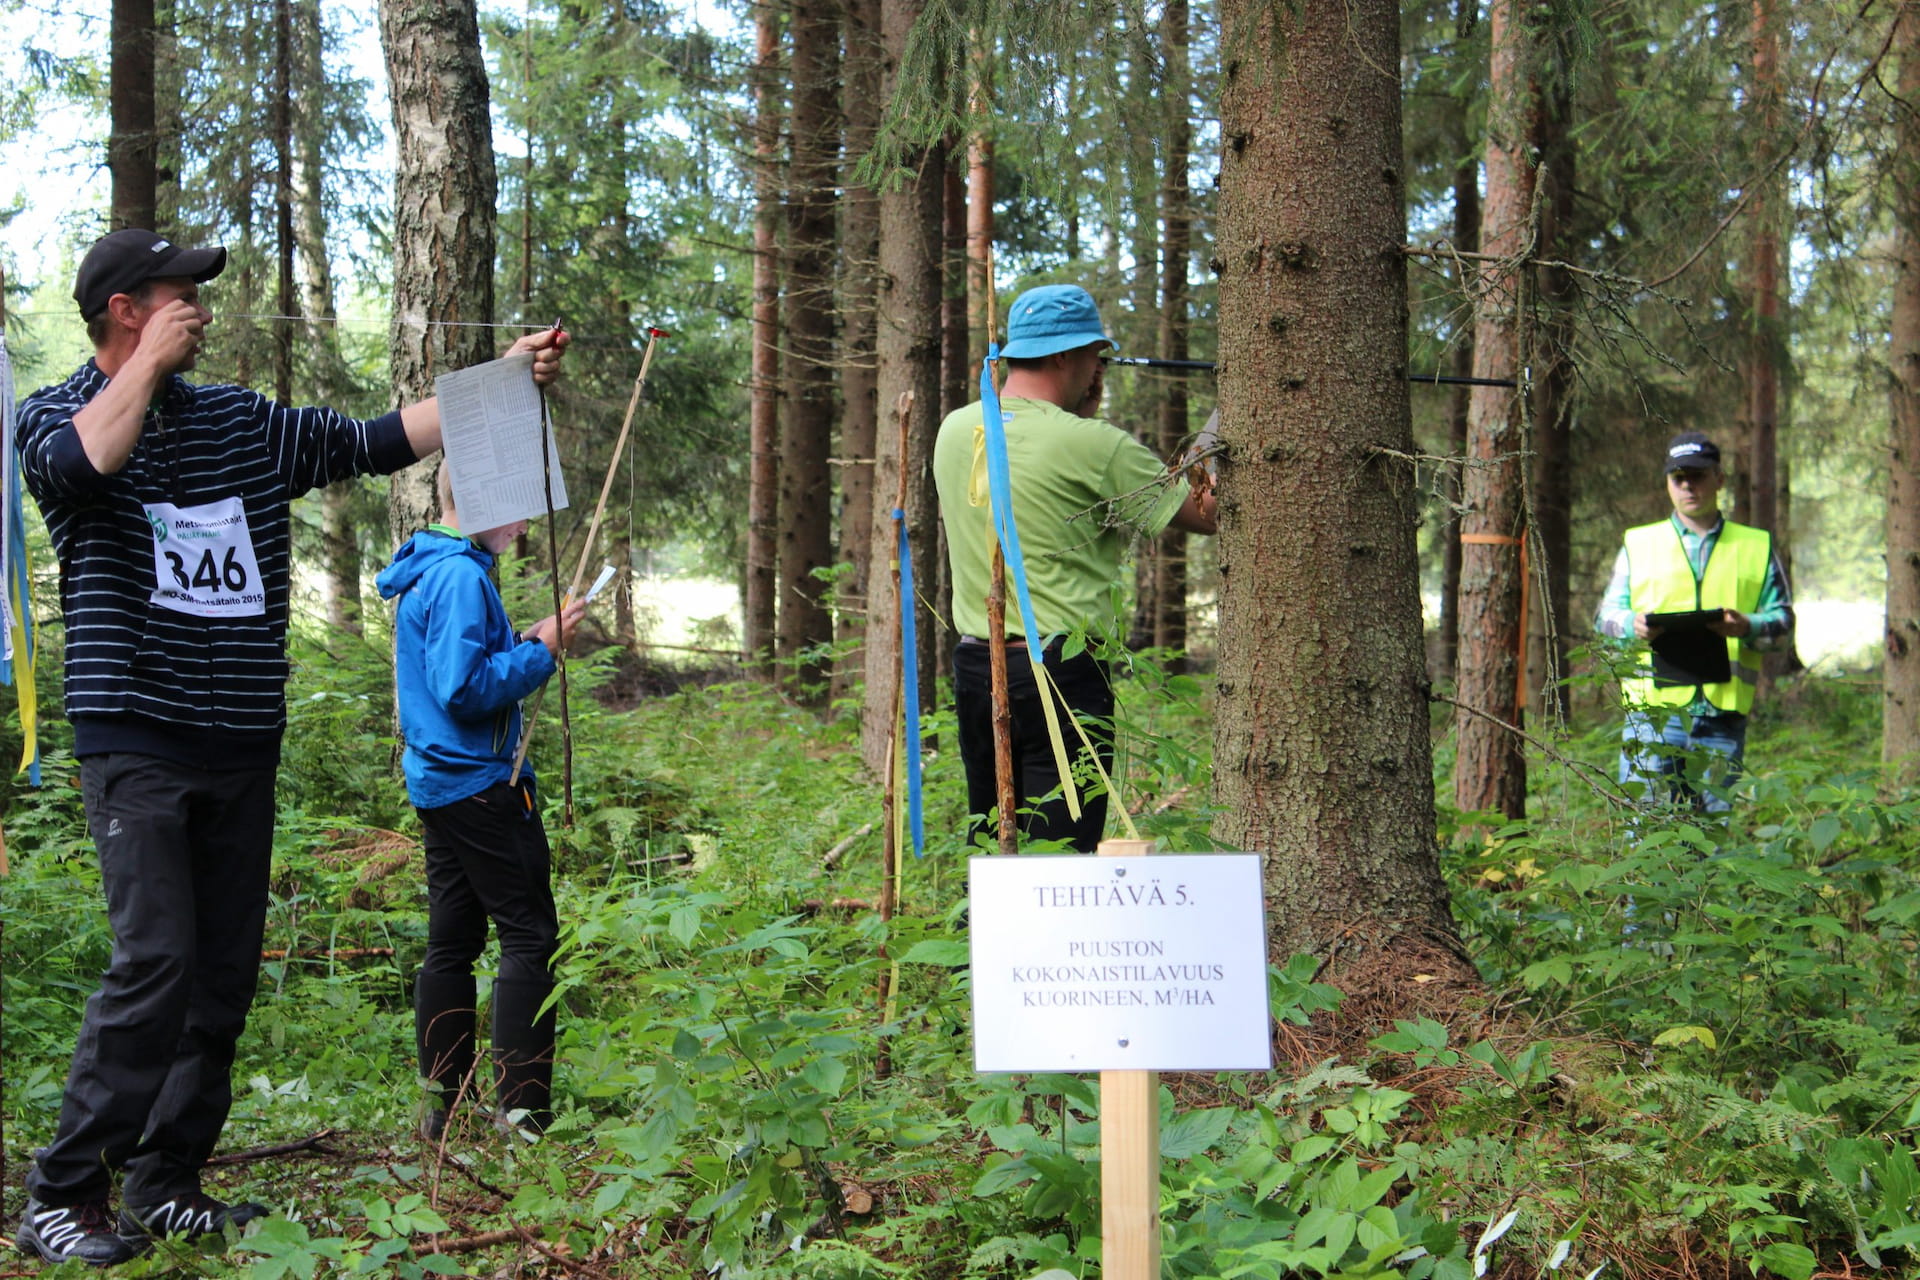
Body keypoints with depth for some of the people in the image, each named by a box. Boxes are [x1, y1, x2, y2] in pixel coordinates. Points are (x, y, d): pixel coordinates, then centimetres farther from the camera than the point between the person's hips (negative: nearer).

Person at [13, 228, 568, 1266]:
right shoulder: (53, 414, 1)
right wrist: (151, 360, -11)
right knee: (156, 963, -16)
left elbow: (376, 441, 18)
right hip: (137, 742, -6)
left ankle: (166, 1183, 17)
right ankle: (62, 1197, -6)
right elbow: (82, 463, -24)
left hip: (241, 748, 6)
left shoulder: (244, 422, 15)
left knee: (225, 974, 6)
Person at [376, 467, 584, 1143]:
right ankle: (522, 1109, -7)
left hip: (440, 782, 10)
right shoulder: (460, 575, -17)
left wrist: (525, 643, 11)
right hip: (482, 783, -10)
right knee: (529, 939, -6)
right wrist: (541, 652, -16)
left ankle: (446, 1107, 16)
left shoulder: (425, 570, 14)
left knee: (452, 943, 11)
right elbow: (464, 688, -24)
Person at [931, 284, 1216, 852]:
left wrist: (1080, 413, 17)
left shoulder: (955, 430, 7)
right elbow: (1206, 513, -4)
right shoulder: (1093, 444, -11)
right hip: (1062, 671, -7)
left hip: (974, 667, 7)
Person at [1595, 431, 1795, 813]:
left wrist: (1746, 627, -12)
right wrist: (1633, 626, -10)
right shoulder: (1638, 543, 17)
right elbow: (1606, 617, 13)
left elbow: (1783, 620, 11)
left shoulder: (1757, 547, 16)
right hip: (1653, 710, 0)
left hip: (1724, 713, 0)